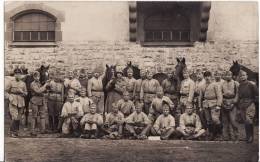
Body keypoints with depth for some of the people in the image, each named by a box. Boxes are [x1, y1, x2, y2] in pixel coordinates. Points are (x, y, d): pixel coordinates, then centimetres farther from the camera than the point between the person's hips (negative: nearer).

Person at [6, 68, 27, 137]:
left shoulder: (23, 84, 9)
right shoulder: (11, 82, 3)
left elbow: (26, 93, 12)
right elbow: (6, 91, 6)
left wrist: (22, 92, -9)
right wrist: (9, 97, -10)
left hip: (21, 102, 3)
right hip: (13, 102, -3)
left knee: (19, 118, 7)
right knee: (15, 117, -14)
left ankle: (16, 131, 19)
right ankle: (12, 132, -3)